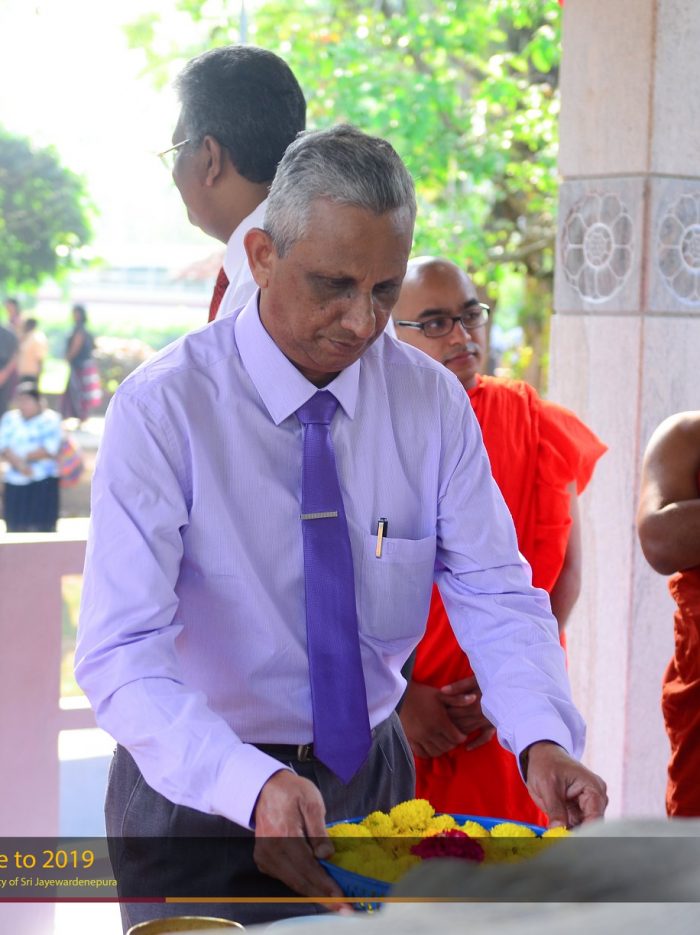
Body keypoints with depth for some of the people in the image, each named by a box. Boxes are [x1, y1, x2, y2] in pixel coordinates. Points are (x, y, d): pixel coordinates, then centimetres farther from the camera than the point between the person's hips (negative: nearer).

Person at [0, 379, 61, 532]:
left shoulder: (50, 419, -2)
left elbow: (49, 449, -12)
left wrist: (25, 458, -7)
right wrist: (19, 464, -17)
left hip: (42, 483, -4)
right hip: (14, 483, 4)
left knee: (41, 527, -8)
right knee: (15, 528, 4)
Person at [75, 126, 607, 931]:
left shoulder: (433, 402, -6)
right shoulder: (162, 409, -19)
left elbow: (495, 593, -7)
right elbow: (121, 655, -26)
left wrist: (542, 736, -27)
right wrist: (254, 785, -42)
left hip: (369, 773, 4)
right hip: (201, 794, -4)